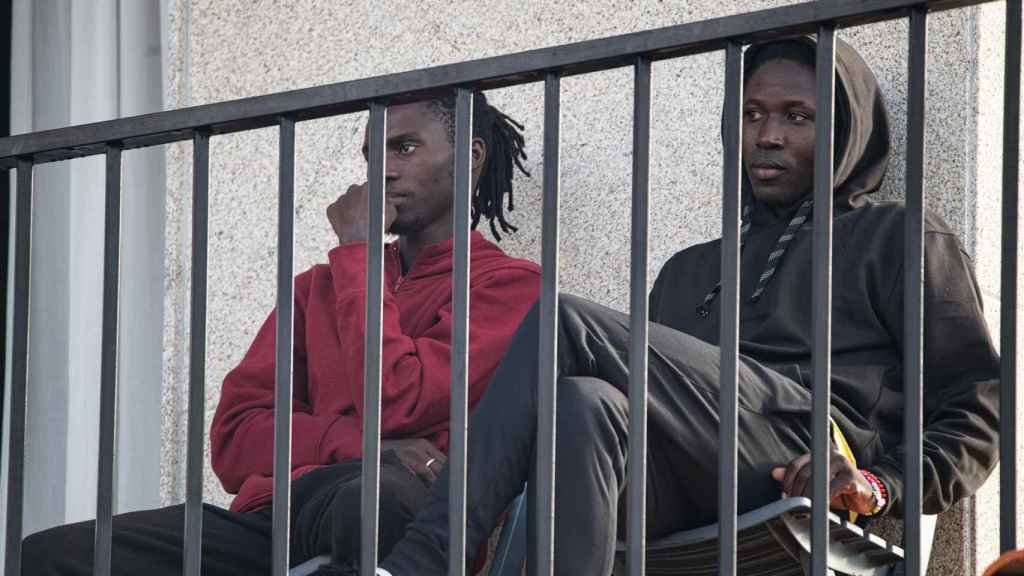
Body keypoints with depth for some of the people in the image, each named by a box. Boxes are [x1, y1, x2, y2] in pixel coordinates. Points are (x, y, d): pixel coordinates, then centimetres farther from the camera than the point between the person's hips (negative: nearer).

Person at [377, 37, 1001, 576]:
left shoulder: (902, 240, 19)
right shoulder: (692, 270, 36)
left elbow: (977, 409, 9)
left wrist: (881, 485, -12)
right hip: (691, 507, 5)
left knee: (564, 326, -21)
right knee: (585, 404, -31)